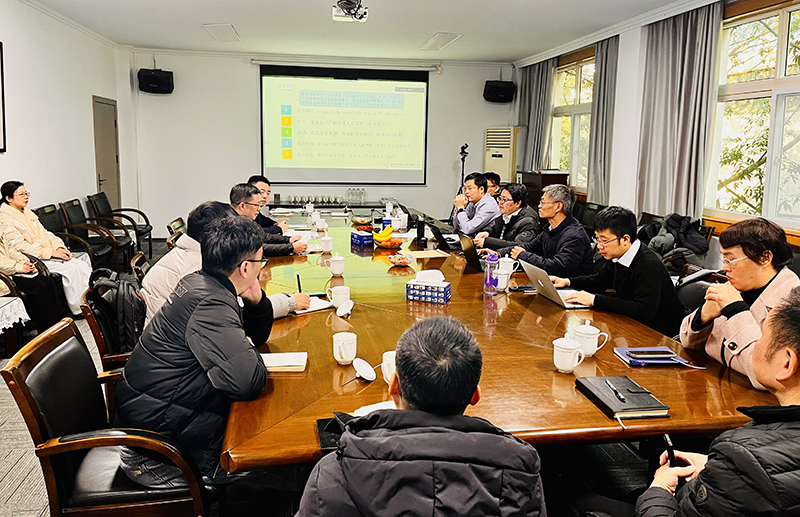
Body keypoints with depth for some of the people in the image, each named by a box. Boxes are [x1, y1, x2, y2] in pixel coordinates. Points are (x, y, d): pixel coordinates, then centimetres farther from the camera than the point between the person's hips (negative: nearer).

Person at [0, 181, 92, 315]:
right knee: (72, 268, -25)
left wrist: (59, 247, -2)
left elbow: (44, 233, 17)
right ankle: (79, 308, -17)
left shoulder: (27, 213, 17)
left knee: (82, 265, -14)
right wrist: (51, 252, -19)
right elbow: (20, 247, -17)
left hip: (48, 254, 8)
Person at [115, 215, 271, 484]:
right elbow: (248, 381, -37)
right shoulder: (211, 305, -27)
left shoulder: (199, 281, 4)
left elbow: (257, 334, 16)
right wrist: (248, 349, -15)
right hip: (156, 420, -10)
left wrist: (256, 300, -5)